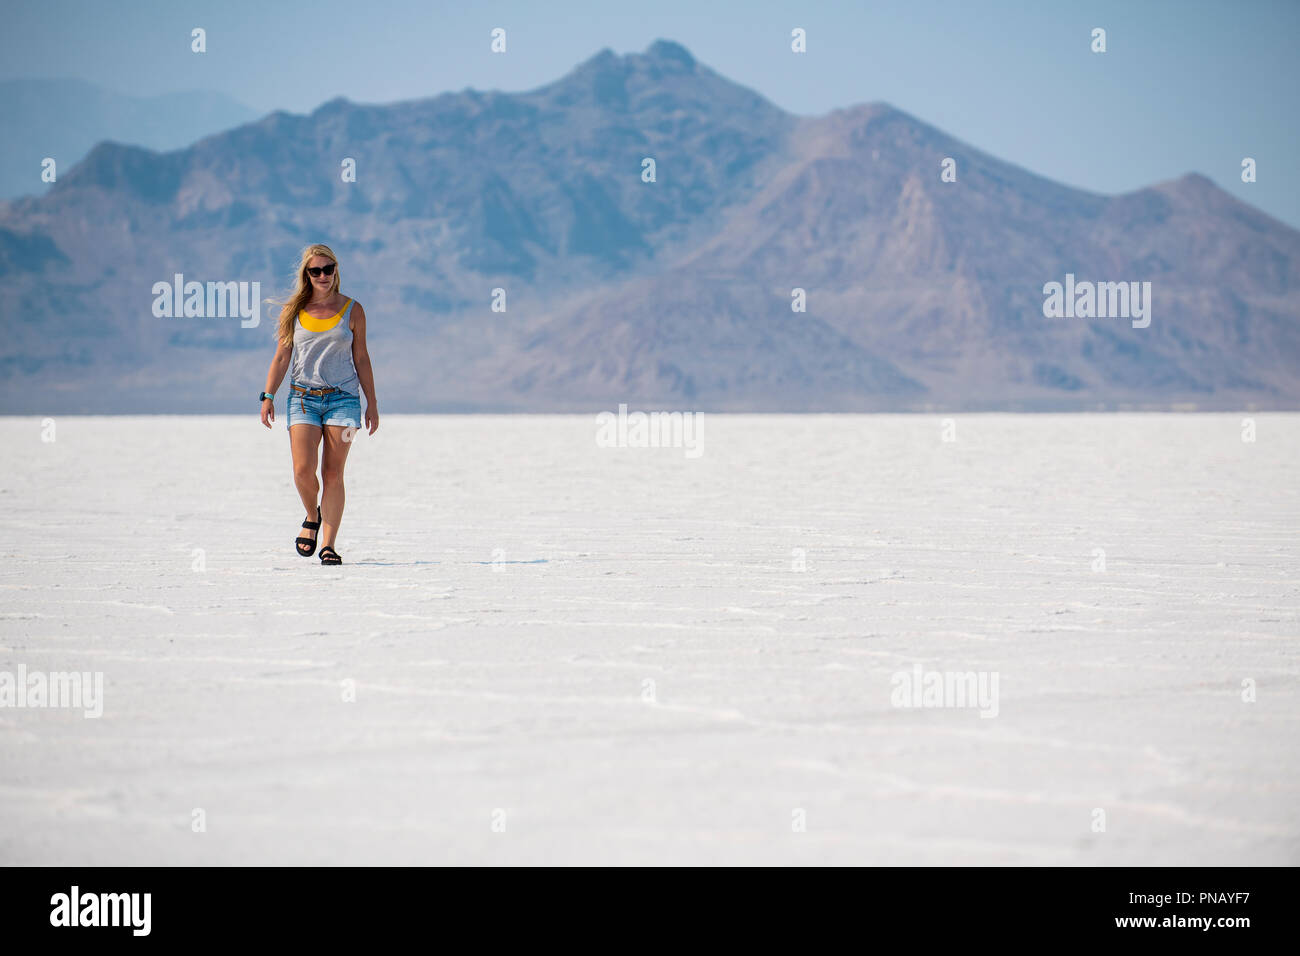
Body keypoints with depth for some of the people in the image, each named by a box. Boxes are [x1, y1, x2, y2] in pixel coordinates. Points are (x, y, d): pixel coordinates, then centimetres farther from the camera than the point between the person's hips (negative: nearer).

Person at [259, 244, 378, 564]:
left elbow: (361, 358, 10)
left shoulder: (352, 310, 6)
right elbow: (281, 357, 9)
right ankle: (312, 517, 18)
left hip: (342, 397, 0)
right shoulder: (294, 311, 7)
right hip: (303, 397, 0)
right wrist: (268, 397, 1)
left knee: (333, 474, -5)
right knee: (303, 471, -13)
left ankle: (329, 545, -1)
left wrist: (372, 403, 8)